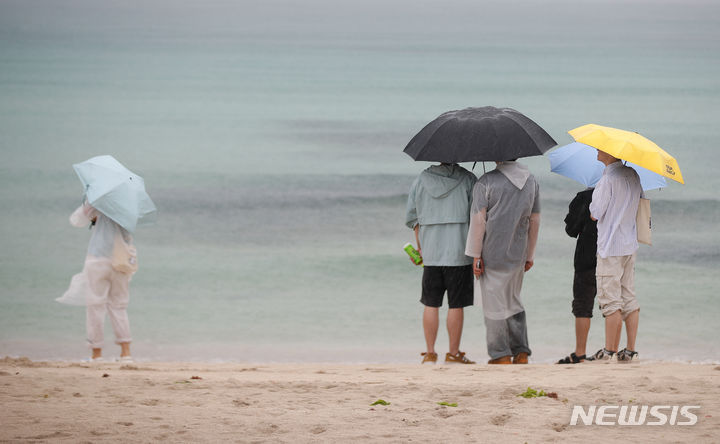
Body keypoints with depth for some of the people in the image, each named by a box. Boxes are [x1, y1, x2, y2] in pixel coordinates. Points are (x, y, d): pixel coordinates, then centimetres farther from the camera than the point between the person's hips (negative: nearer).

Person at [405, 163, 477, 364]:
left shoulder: (421, 180, 6)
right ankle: (453, 353, 5)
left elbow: (413, 218, 10)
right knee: (456, 305, 2)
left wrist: (420, 248, 19)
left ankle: (429, 353, 10)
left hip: (431, 252, 3)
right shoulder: (468, 179, -3)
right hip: (459, 253, -3)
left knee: (431, 304, 9)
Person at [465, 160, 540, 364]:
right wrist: (530, 254, 19)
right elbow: (535, 220, 11)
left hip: (493, 254, -5)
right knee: (514, 302, 18)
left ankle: (501, 355, 5)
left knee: (495, 305, 3)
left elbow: (478, 220, -14)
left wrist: (476, 255, -10)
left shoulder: (486, 182, -11)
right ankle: (521, 353, 14)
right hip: (518, 255, 5)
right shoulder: (531, 181, 6)